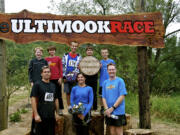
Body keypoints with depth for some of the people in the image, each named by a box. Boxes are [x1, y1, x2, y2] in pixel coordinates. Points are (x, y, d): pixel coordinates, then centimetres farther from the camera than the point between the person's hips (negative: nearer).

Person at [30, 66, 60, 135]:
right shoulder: (37, 84, -4)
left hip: (51, 116, 5)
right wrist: (36, 114, -16)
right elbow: (33, 99, -10)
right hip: (40, 116, -5)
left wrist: (57, 113, 14)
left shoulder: (53, 85, 14)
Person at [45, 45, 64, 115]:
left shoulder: (58, 58, 5)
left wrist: (60, 77, -5)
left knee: (59, 94, 3)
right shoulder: (46, 59, 8)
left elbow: (61, 68, 3)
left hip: (57, 79, -1)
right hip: (49, 79, 1)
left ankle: (60, 109, 9)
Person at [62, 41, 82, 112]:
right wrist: (64, 76, -1)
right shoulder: (66, 55, 6)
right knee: (68, 92, 5)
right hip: (67, 78, 0)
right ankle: (69, 106, 16)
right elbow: (63, 66, 5)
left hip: (75, 78, 0)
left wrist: (77, 76, -8)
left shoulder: (79, 57, 8)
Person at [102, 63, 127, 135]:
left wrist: (112, 108, -14)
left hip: (118, 112, -4)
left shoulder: (120, 81, -4)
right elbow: (103, 97, 7)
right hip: (108, 113, 4)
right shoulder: (105, 82, 10)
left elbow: (122, 96, -10)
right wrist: (106, 109, -9)